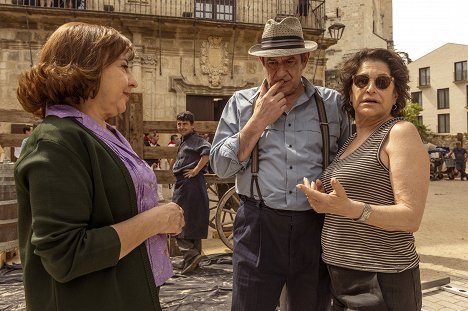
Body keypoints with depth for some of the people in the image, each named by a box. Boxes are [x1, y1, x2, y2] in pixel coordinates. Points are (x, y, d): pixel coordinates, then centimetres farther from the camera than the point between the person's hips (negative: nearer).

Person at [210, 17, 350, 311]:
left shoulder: (332, 103, 5)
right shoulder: (241, 103, 4)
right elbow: (221, 166, -1)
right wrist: (258, 121, -9)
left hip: (316, 228, 1)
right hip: (258, 226, 0)